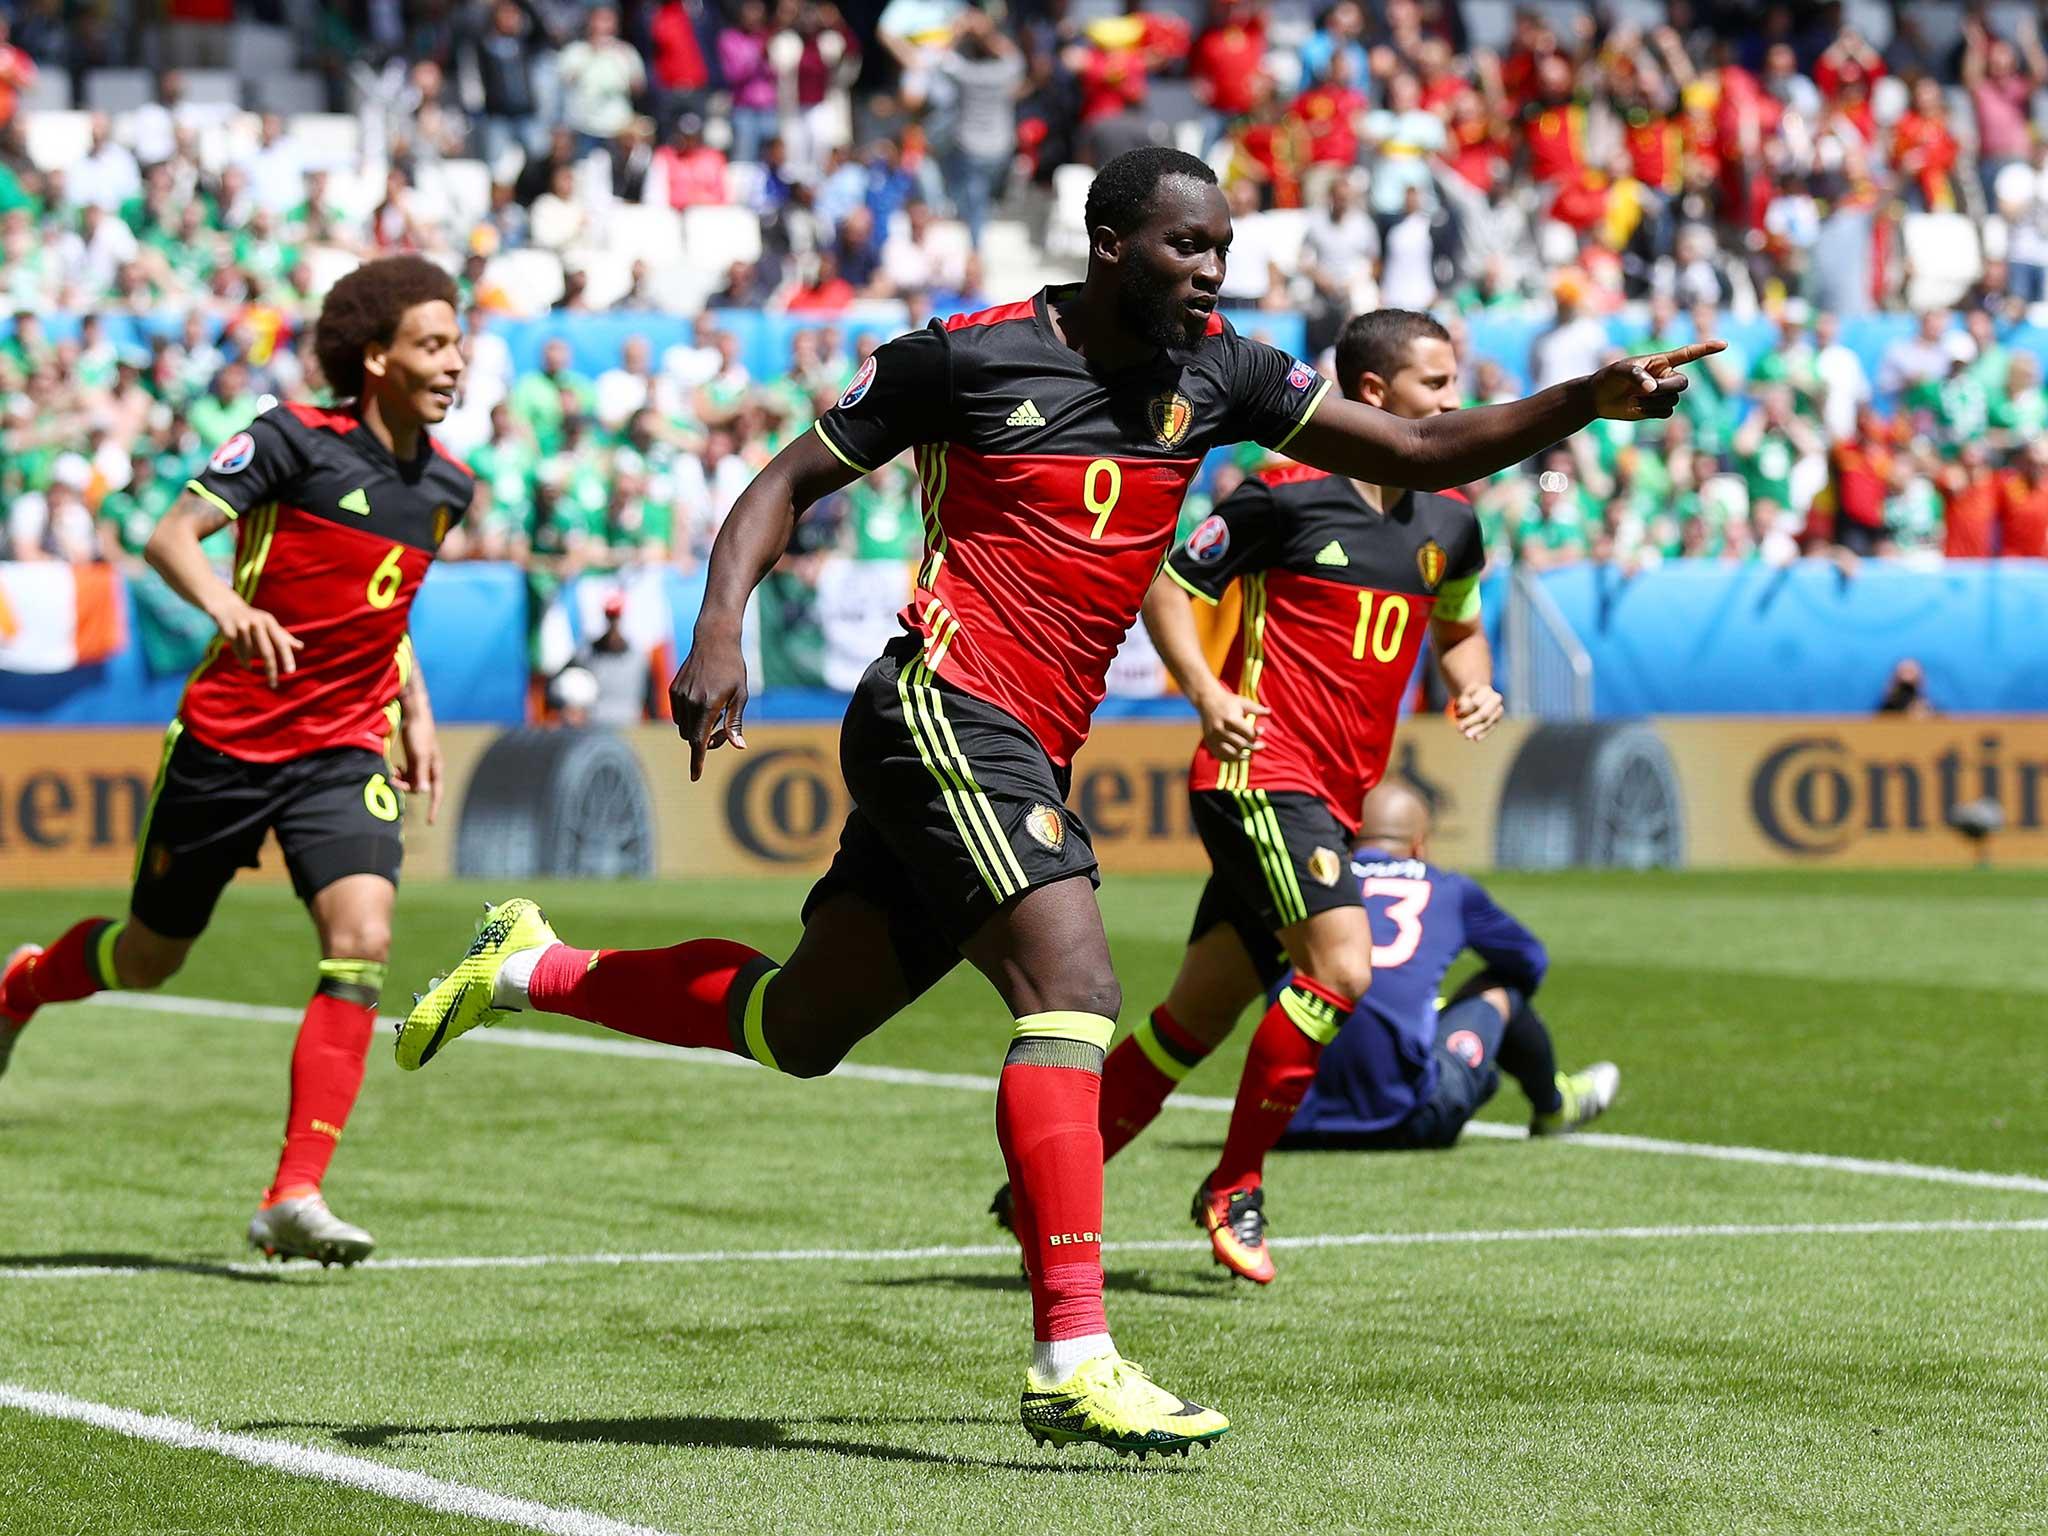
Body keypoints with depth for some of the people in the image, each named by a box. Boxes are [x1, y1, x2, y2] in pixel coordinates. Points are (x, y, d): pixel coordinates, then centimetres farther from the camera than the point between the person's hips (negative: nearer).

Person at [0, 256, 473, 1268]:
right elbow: (171, 536, -18)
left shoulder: (445, 486, 7)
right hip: (228, 736, -4)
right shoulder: (296, 440, -12)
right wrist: (225, 607, -38)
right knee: (150, 957, 11)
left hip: (345, 749, 4)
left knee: (362, 938, -20)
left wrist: (415, 717, 16)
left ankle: (295, 1198, -18)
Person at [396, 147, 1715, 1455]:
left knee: (796, 1028, 16)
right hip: (943, 709, -8)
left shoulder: (1216, 373, 9)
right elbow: (793, 480, 3)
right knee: (1074, 991, -23)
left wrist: (1588, 401, -4)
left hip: (1026, 757, 8)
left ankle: (534, 969, 37)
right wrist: (720, 634, -11)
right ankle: (1074, 1359, -28)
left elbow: (1421, 454, 9)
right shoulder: (971, 355, -5)